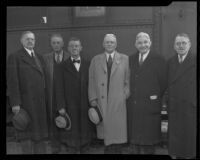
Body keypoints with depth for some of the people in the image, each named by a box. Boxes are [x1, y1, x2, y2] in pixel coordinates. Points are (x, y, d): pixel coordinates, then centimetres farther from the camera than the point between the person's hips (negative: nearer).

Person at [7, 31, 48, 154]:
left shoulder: (39, 57, 16)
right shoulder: (15, 57, -2)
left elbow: (43, 79, 14)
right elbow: (12, 82, -9)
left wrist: (46, 100, 8)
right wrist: (15, 103, -16)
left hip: (41, 103, 6)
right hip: (25, 102, -5)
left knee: (41, 135, 11)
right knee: (27, 135, 2)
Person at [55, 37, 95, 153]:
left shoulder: (88, 65, 8)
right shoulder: (63, 67, 5)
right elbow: (59, 88, 0)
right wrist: (61, 106, -7)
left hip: (86, 106, 1)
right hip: (70, 107, -1)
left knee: (85, 133, 7)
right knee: (72, 134, 5)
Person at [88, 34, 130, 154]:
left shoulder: (125, 59, 7)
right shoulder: (95, 60, 11)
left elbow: (128, 80, 7)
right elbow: (91, 81, 8)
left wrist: (125, 95, -4)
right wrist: (93, 99, 1)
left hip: (118, 103, -1)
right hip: (102, 102, 1)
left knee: (118, 133, -1)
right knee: (106, 133, 2)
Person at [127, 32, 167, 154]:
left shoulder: (159, 60, -4)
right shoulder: (131, 59, 10)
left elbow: (164, 83, -4)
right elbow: (129, 81, 13)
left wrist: (157, 97, -3)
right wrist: (130, 97, 4)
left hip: (150, 107, -4)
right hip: (133, 106, 4)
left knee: (148, 138, 6)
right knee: (133, 137, 12)